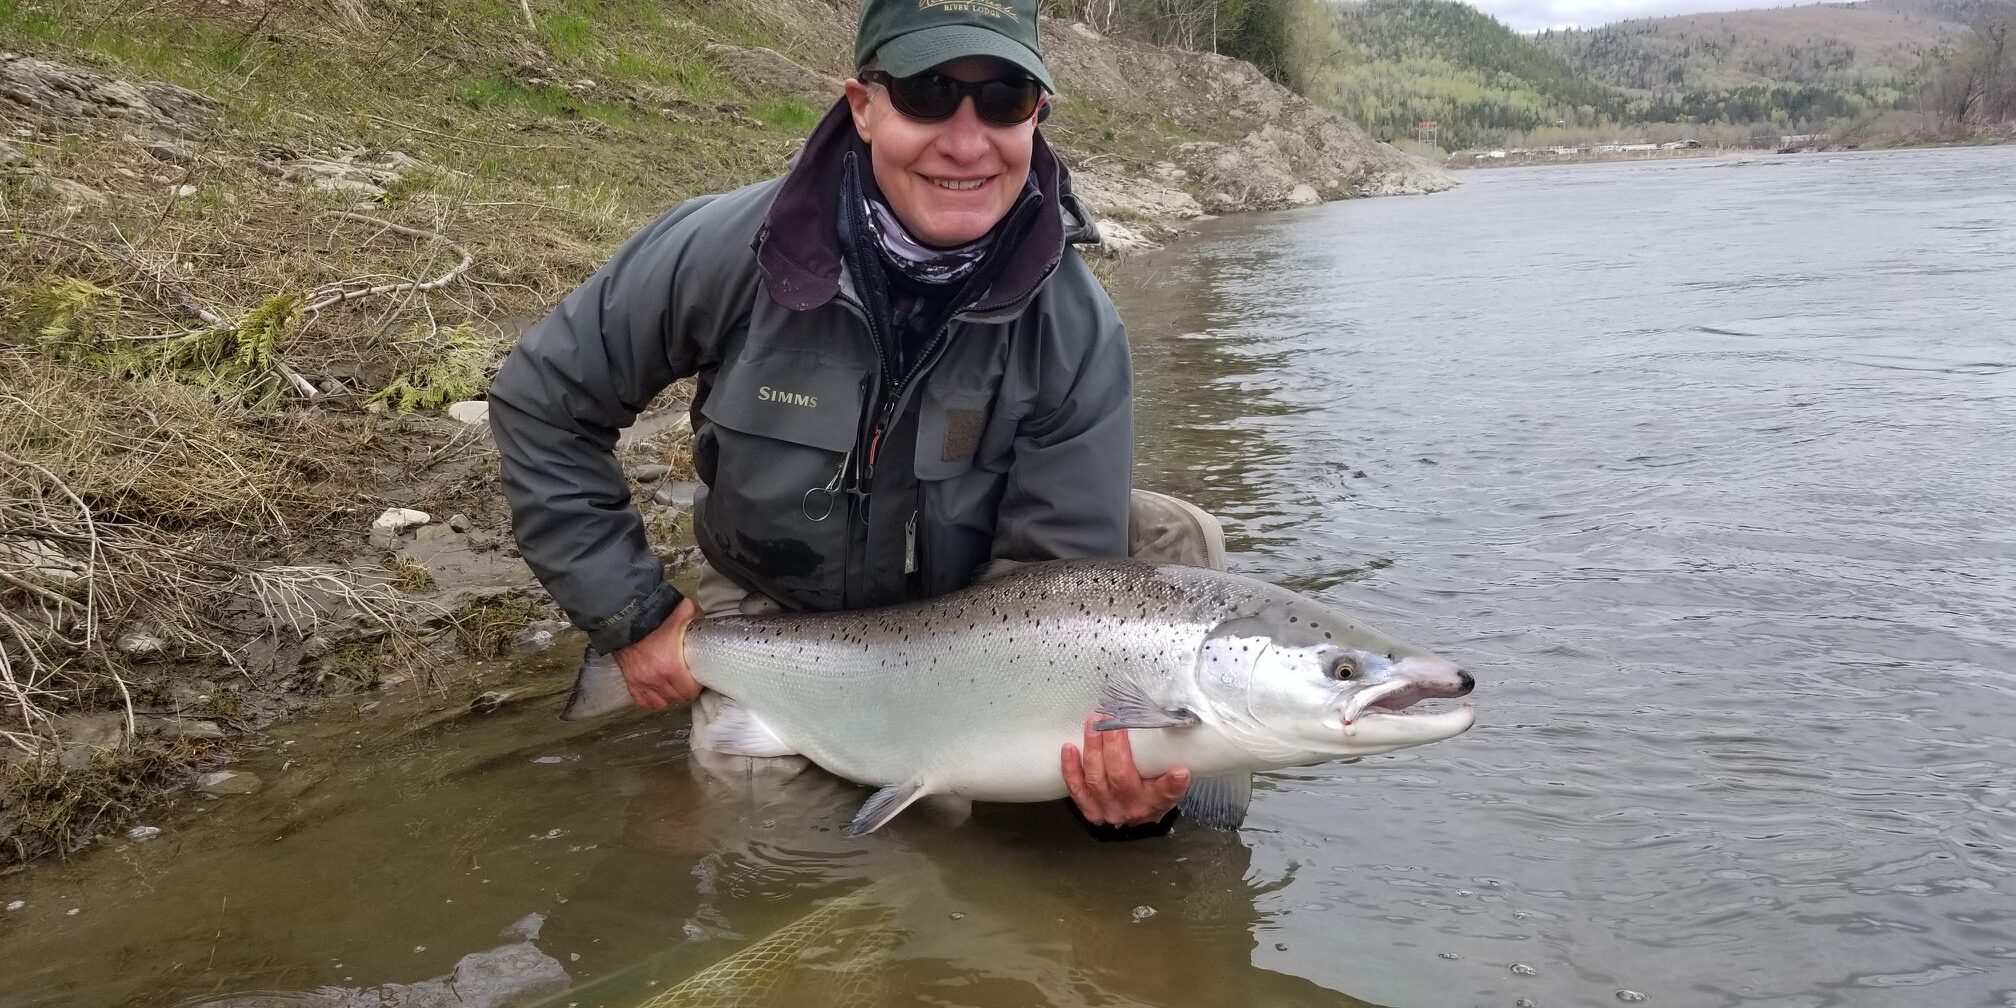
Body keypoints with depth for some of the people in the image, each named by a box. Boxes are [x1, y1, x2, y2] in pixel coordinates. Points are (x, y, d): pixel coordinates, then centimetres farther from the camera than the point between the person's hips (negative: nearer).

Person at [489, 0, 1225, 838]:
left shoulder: (1075, 330, -21)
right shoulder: (727, 251, -23)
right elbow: (541, 400, -10)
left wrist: (1115, 760, -41)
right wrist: (631, 616, -12)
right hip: (772, 616, 0)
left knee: (1176, 541, -18)